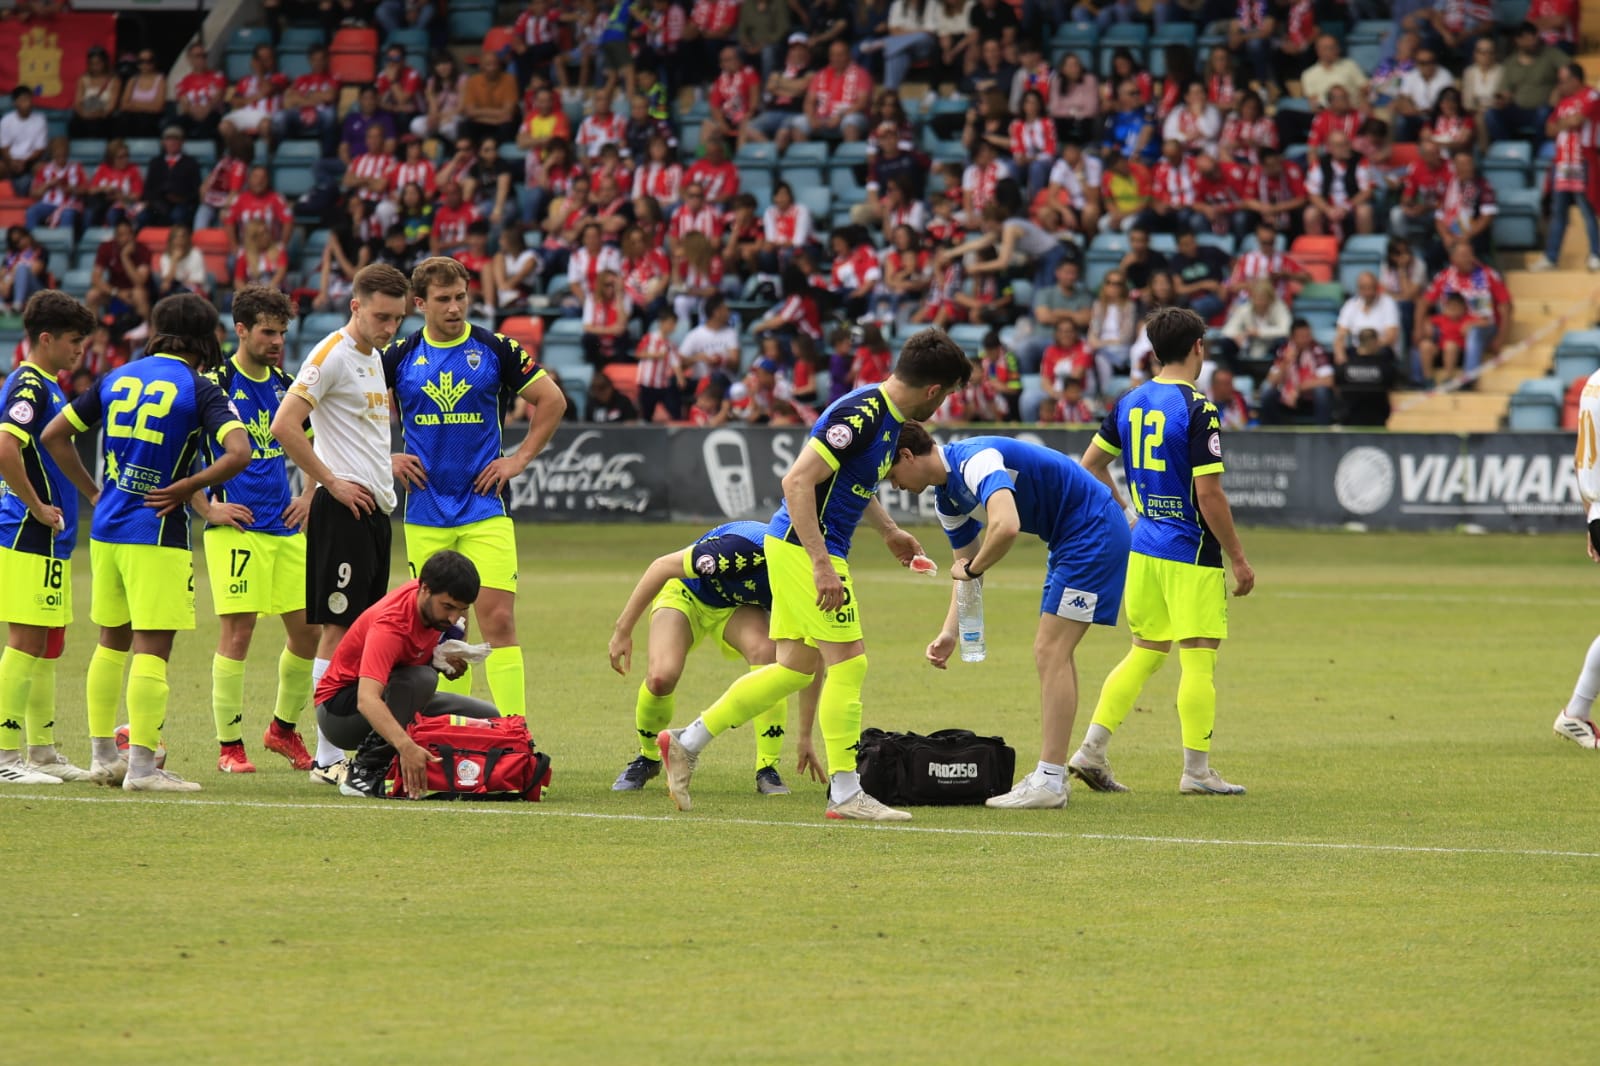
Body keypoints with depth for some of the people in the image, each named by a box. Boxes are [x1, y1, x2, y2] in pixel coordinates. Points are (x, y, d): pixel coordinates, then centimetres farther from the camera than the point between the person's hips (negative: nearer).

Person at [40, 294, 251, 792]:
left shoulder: (118, 379, 9)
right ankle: (141, 766, -6)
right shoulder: (199, 390, -8)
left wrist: (92, 489, 16)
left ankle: (102, 756, 23)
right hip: (157, 533, -6)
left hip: (107, 527, 6)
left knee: (111, 641, 18)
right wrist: (186, 488, -11)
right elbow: (238, 453, -22)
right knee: (152, 648, -4)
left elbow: (54, 434, 12)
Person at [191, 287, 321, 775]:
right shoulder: (216, 383, -7)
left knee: (308, 629, 5)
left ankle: (283, 729, 23)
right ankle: (229, 746, -1)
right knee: (238, 629, -8)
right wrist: (207, 508, -10)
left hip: (287, 528, 6)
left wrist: (309, 496, 14)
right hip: (236, 527, -6)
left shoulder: (286, 386, 12)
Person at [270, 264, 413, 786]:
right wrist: (332, 482, -16)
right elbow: (284, 426, -19)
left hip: (376, 507, 9)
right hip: (344, 508, -9)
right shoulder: (331, 355, -11)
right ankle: (327, 757, -7)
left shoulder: (374, 356, 17)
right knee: (339, 629, -8)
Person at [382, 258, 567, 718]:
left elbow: (551, 401, 6)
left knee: (498, 619, -11)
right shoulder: (399, 356, 3)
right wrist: (387, 458, 4)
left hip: (485, 509, -2)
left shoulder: (496, 349, -1)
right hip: (425, 515, 2)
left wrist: (520, 459, 1)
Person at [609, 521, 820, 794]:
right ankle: (647, 757, 6)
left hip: (739, 607, 3)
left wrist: (806, 737, -5)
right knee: (661, 676, -27)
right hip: (685, 592, -3)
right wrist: (623, 630, -24)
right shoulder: (742, 549, -39)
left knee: (766, 650, -31)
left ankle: (768, 770, -21)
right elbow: (662, 567, -27)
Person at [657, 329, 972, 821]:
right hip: (804, 547, -10)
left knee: (796, 668, 13)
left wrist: (890, 530, 28)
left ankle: (688, 742, 19)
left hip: (797, 548, 10)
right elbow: (798, 481, -26)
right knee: (848, 664, -7)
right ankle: (845, 794, -2)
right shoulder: (860, 414, -22)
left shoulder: (886, 415, 9)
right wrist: (822, 565, -28)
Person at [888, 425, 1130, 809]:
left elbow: (1006, 526, -40)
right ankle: (1052, 774, 15)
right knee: (1053, 654, 11)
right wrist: (949, 633, 7)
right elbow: (966, 568, 19)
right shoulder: (947, 500, 9)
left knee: (1050, 652, -11)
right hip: (1070, 538, 10)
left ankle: (1049, 782, -10)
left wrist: (971, 568, -22)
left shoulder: (975, 461, -23)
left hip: (1094, 529, -10)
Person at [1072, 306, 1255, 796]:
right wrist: (1239, 559, -11)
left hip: (1142, 549, 7)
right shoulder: (1197, 409, -16)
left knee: (1146, 652, 16)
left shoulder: (1130, 402, 6)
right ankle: (1197, 770, 3)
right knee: (1199, 659, 0)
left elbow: (1091, 463, 15)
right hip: (1192, 553, -7)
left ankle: (1091, 751, 10)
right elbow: (1209, 494, -18)